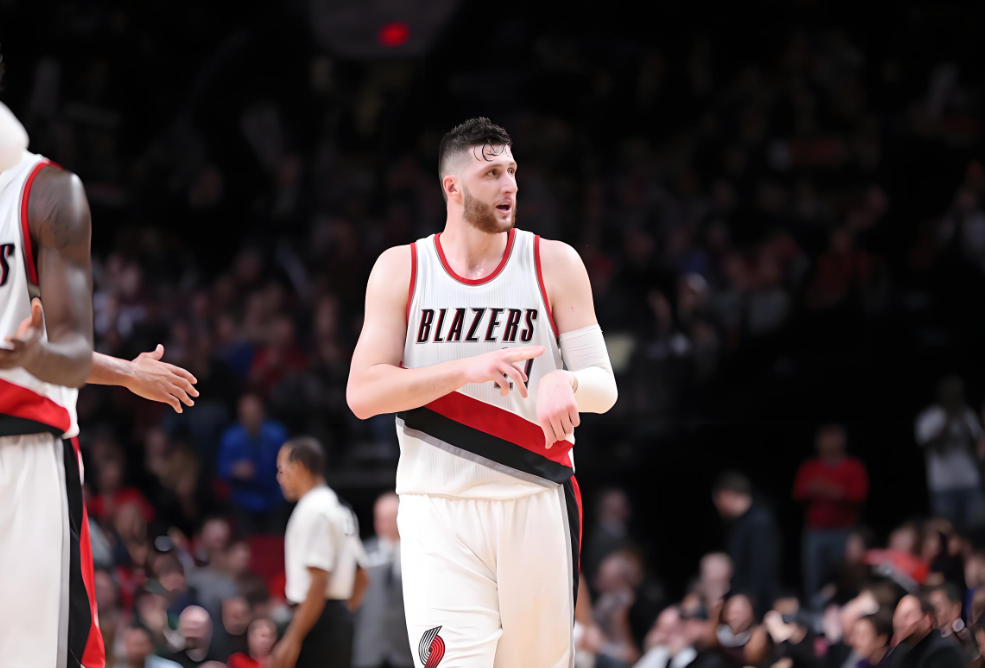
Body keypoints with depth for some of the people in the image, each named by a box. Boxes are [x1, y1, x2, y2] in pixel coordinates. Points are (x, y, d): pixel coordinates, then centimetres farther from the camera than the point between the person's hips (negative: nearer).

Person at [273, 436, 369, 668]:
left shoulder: (313, 511, -14)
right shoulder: (340, 509, 18)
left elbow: (319, 582, -22)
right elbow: (361, 579, 22)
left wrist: (292, 639, -23)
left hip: (318, 619, -10)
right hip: (340, 618, 10)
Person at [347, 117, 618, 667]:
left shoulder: (555, 264, 3)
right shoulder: (401, 270, 3)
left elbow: (604, 387, 2)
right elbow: (363, 394, -5)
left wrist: (568, 383, -23)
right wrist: (467, 369, -18)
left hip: (537, 503, 2)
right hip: (439, 508, -1)